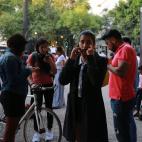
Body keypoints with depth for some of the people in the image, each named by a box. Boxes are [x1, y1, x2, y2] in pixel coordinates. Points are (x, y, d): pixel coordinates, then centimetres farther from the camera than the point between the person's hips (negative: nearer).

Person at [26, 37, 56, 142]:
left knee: (49, 108, 7)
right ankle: (36, 132, 11)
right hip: (37, 85, -2)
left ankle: (49, 130, 21)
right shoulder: (33, 56, -8)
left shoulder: (50, 56, -1)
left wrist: (50, 61, -18)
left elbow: (54, 72, -2)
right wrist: (31, 83, -24)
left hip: (48, 85, 2)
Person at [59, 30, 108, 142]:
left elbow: (97, 82, -24)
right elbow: (62, 80, -5)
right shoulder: (74, 60, 6)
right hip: (75, 106, 4)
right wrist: (71, 59, -12)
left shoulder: (100, 61, -7)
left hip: (92, 108, -4)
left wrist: (90, 58, -20)